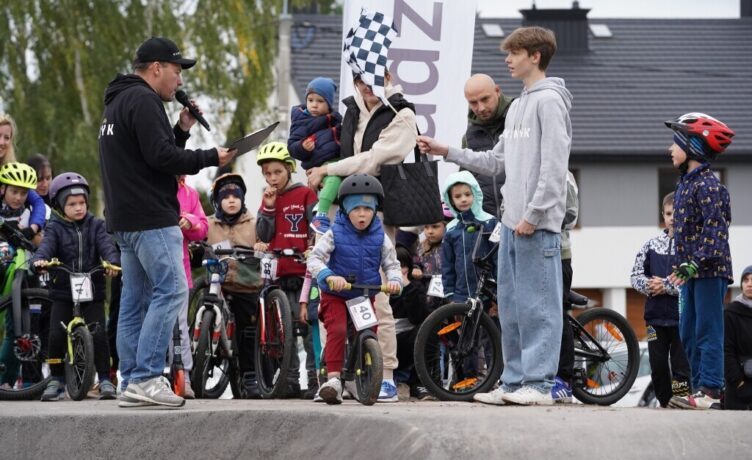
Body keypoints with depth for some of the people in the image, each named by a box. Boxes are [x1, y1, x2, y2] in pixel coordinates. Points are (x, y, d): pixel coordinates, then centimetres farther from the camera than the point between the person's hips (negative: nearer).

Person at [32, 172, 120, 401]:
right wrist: (40, 260, -39)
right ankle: (56, 379, 7)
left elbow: (106, 245, -10)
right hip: (63, 291, 0)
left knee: (98, 334, -11)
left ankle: (105, 379, -1)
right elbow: (47, 245, -16)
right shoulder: (56, 228, 3)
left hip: (93, 292, 0)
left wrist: (112, 262, -32)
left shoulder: (95, 225, 6)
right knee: (56, 335, -8)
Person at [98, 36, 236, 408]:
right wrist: (211, 158, -10)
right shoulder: (143, 101, -11)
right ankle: (146, 378, -18)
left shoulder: (118, 103, 23)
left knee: (135, 300, 9)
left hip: (125, 220, 11)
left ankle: (131, 383, 8)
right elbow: (161, 157, -19)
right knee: (171, 291, -13)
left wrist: (181, 130, 12)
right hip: (151, 217, -11)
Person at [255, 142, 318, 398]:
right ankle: (290, 380, 12)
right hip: (277, 272, 6)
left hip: (302, 270, -6)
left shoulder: (305, 195, -1)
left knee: (308, 325, -8)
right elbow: (264, 236, 6)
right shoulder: (268, 198, 15)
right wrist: (268, 208, -5)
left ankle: (315, 376, -6)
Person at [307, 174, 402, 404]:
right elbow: (314, 258, -14)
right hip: (336, 295, -4)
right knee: (337, 331, -24)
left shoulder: (380, 238, 0)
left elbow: (391, 264, 3)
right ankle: (333, 379, -27)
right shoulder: (335, 234, -9)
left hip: (365, 296, 4)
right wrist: (329, 276, -33)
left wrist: (394, 280, -21)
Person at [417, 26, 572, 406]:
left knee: (537, 303, -8)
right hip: (512, 221, 10)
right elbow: (498, 162, 23)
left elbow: (553, 165, -15)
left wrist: (533, 215, -19)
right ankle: (514, 382, 16)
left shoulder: (549, 101, -9)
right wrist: (446, 152, 19)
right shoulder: (518, 107, 20)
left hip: (538, 224, -10)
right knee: (510, 306, 11)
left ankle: (539, 384, -8)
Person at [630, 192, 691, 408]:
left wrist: (667, 286, -15)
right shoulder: (652, 245, 11)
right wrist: (648, 285, -10)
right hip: (656, 315, 5)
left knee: (681, 367, -3)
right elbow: (636, 275, 11)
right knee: (658, 366, 9)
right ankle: (664, 404, 19)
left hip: (682, 316, -4)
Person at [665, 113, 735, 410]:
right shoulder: (686, 183, 17)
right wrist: (679, 265, 19)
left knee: (708, 331, -10)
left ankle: (711, 392, -11)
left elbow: (714, 229, -20)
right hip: (692, 273, 10)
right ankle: (701, 388, 15)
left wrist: (696, 262, -27)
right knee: (688, 334, 11)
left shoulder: (707, 185, -13)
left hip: (709, 271, -10)